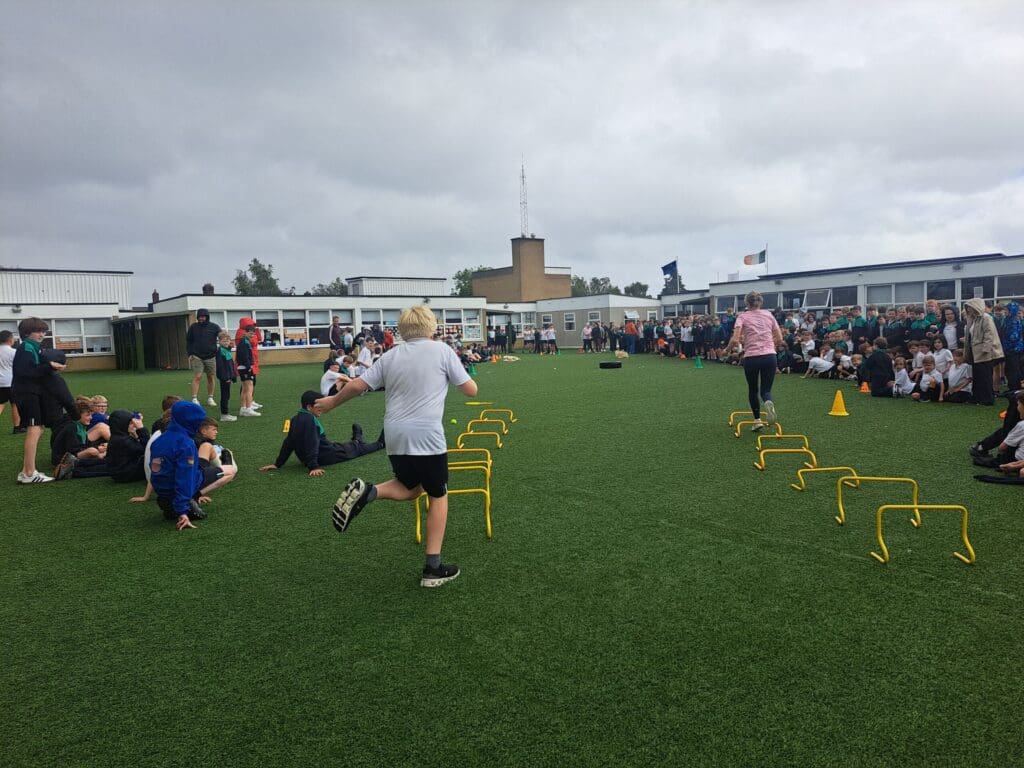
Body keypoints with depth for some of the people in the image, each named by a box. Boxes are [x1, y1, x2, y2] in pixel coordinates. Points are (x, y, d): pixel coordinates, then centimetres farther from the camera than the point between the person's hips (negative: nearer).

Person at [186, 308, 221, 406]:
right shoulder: (193, 327, 5)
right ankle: (194, 399, -8)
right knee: (197, 377, -8)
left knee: (211, 377, 5)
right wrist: (190, 353, 1)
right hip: (197, 357, -1)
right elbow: (188, 341, 11)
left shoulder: (214, 327, 3)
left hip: (211, 357, 1)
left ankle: (210, 398, 15)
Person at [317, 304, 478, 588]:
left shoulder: (391, 355, 10)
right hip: (427, 436, -5)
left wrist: (332, 401, 27)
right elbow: (471, 390, 3)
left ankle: (366, 491, -4)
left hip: (395, 436, 5)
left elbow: (358, 385, 11)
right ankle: (433, 568, 10)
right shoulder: (442, 351, -1)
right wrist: (454, 372, 24)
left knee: (410, 488, 25)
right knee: (438, 496, 11)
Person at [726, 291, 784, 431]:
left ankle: (757, 420, 16)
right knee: (766, 390, 10)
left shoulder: (743, 316, 2)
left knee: (752, 390, 20)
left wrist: (729, 347, 11)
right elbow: (779, 339, 10)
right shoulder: (769, 314, 11)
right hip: (769, 356, 2)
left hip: (751, 358, -2)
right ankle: (768, 403, -25)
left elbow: (735, 340, -9)